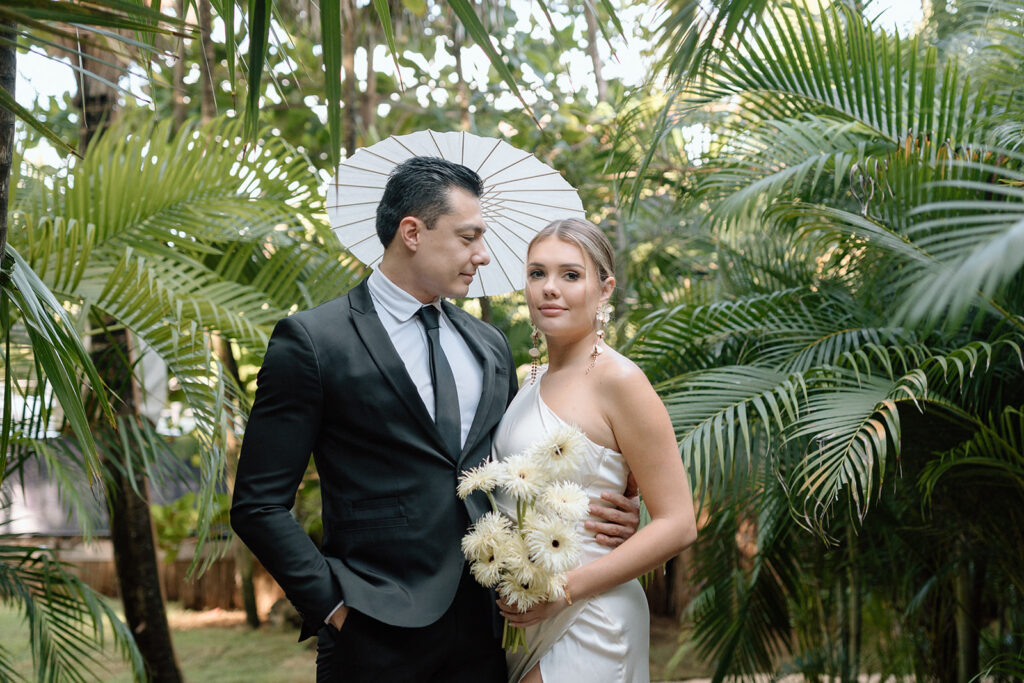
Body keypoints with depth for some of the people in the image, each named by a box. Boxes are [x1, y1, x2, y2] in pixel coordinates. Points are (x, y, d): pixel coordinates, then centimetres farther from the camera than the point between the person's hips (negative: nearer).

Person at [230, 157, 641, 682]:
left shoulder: (489, 345, 12)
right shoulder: (312, 341, -6)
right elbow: (259, 504, -7)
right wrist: (333, 605, -14)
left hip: (483, 631, 5)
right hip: (376, 638, -5)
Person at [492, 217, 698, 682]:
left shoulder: (616, 379, -13)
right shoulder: (534, 382, 9)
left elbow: (677, 524, -15)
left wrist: (565, 588, -19)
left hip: (585, 626, -7)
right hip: (522, 619, 7)